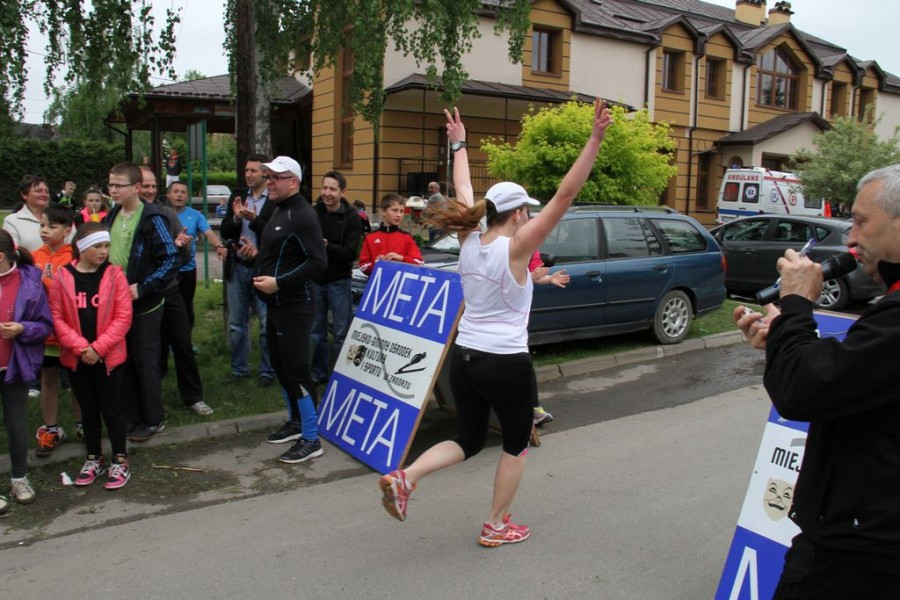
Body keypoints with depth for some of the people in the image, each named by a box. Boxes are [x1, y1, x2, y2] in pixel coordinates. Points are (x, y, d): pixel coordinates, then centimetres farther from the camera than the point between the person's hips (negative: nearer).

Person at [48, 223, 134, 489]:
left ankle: (120, 460, 19)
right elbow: (56, 317, -3)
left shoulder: (114, 274, -6)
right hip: (76, 357, 2)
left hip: (109, 356, -2)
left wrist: (98, 347, -15)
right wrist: (80, 346, -14)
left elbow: (123, 317, -9)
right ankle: (94, 459, 30)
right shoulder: (62, 277, -3)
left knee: (111, 408, 5)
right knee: (88, 409, 15)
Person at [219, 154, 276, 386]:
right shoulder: (237, 199, 9)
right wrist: (236, 218, -14)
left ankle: (267, 371, 15)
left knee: (267, 324, 3)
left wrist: (254, 219, -24)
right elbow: (224, 232, 4)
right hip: (237, 268, 5)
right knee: (236, 323, 13)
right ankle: (239, 369, 25)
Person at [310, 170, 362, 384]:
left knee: (341, 332, 3)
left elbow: (350, 253, -12)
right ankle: (318, 372, 24)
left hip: (338, 282, -2)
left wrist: (326, 246, -25)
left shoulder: (352, 218, -7)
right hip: (314, 280, 3)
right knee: (316, 331, 12)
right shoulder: (313, 213, -1)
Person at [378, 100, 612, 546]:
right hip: (506, 364, -6)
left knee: (469, 441, 21)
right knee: (516, 444, 17)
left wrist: (459, 145, 31)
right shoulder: (515, 247, -15)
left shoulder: (469, 241, 1)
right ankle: (496, 527, 26)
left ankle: (404, 477, 1)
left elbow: (463, 190, 18)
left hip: (464, 359, 6)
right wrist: (595, 139, -21)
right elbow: (565, 195, -20)